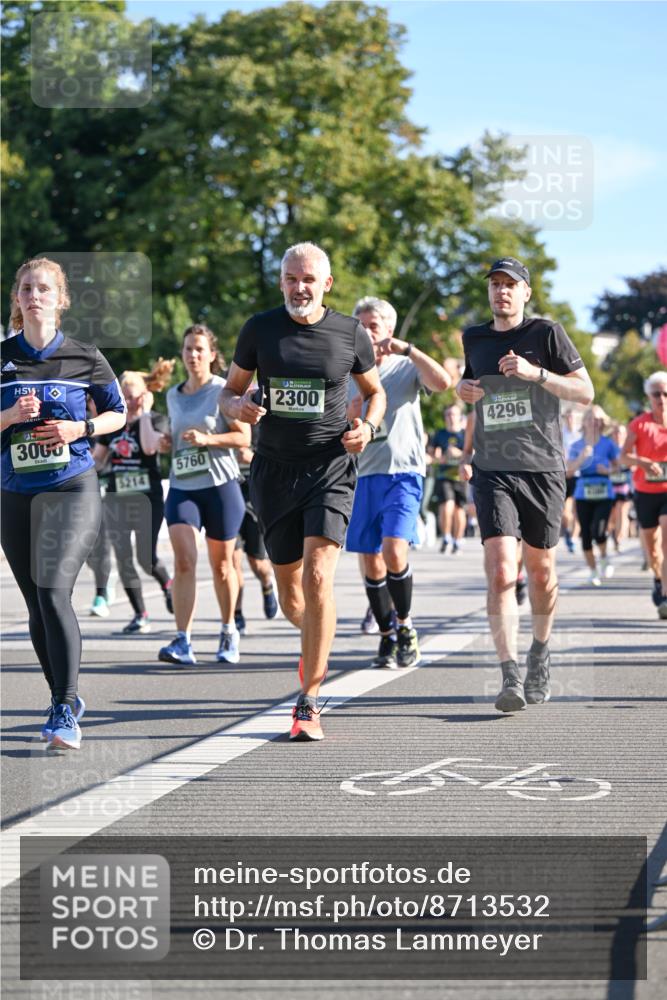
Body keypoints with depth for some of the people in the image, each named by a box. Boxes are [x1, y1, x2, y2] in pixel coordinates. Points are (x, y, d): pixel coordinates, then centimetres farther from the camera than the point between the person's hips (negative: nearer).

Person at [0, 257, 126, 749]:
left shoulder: (84, 357, 1)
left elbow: (118, 412, 11)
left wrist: (80, 428, -7)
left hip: (72, 489, -3)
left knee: (54, 593, -18)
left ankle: (65, 713, -17)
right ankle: (67, 698, 27)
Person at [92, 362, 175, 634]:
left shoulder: (156, 420, -2)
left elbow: (150, 447, -23)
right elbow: (97, 459, 17)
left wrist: (144, 413, -15)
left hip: (147, 499, -4)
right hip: (116, 499, 5)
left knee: (146, 559, -7)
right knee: (123, 560, 1)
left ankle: (167, 585, 26)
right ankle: (140, 615, 10)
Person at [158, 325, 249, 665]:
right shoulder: (173, 396, 14)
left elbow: (244, 437, -7)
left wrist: (207, 439, -20)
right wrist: (167, 443, 6)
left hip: (221, 485, -3)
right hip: (181, 487, 3)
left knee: (221, 564, 7)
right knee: (184, 560, -15)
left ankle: (229, 633, 28)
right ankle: (183, 642, -20)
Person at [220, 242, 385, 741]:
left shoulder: (351, 333, 1)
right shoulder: (260, 328, 3)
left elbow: (376, 391, 16)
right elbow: (231, 388, 12)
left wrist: (368, 427, -5)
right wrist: (237, 406, -12)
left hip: (331, 469, -2)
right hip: (274, 470, 2)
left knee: (318, 578, -19)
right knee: (290, 596, 8)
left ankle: (309, 703, -13)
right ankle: (317, 643, 45)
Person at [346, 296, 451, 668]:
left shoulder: (407, 367, 4)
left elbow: (443, 382, -17)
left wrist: (407, 349, -18)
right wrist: (350, 416, -6)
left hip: (403, 471, -4)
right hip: (364, 473, 4)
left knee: (394, 549, -19)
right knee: (371, 560, 3)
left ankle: (405, 626, 0)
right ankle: (388, 637, 14)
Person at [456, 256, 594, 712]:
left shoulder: (546, 333, 0)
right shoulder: (474, 338, 11)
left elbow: (585, 392, -3)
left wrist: (535, 373, -17)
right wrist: (463, 389, 6)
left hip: (543, 469, -1)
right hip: (493, 472, 1)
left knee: (540, 570, 12)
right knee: (501, 573, -16)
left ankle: (541, 653, 37)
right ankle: (510, 677, -20)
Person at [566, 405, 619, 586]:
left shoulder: (608, 444, 2)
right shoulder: (577, 446, 5)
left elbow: (617, 465, 11)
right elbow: (569, 471, -2)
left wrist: (608, 470, -10)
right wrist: (581, 458, -17)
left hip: (604, 494, -2)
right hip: (583, 494, 2)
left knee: (598, 531, -18)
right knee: (586, 535, 3)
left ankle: (604, 558, 12)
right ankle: (593, 571, 17)